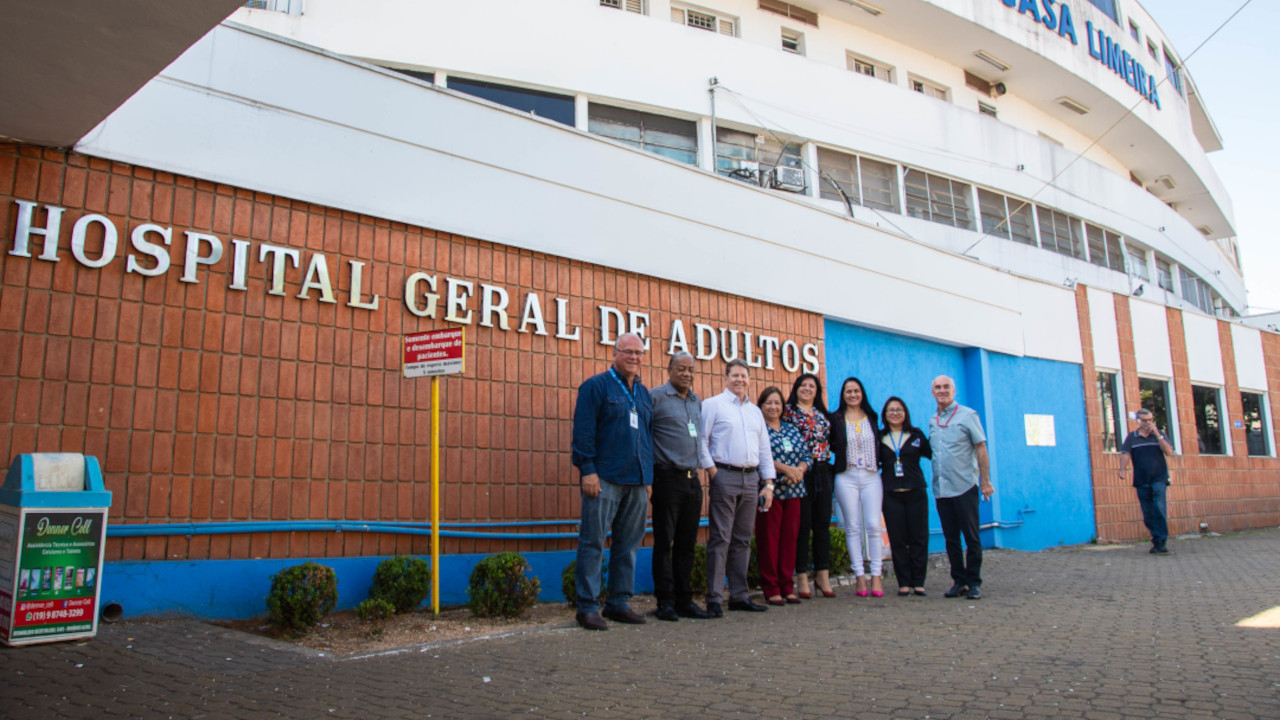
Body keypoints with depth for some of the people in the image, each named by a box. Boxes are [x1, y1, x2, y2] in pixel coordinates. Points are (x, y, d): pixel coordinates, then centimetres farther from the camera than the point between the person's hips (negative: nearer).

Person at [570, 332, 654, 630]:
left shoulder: (644, 393, 18)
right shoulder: (596, 386, -1)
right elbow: (583, 431, -8)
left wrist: (648, 477, 16)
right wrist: (588, 470, -15)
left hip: (636, 482, 7)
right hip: (604, 479, -6)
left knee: (628, 544, 10)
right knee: (593, 542, -3)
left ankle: (619, 603, 19)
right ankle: (588, 607, 4)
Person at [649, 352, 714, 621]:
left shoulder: (696, 401, 17)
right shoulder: (656, 396, -4)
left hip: (692, 479, 6)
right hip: (668, 477, -6)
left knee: (687, 543, 9)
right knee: (664, 542, -1)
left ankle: (684, 600, 17)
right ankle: (666, 602, 6)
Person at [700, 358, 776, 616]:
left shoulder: (755, 411, 20)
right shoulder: (713, 405, 2)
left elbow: (764, 450, 19)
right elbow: (700, 440, -5)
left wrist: (768, 483, 12)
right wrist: (712, 470, -12)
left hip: (751, 479, 6)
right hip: (725, 476, -6)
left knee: (742, 540, 9)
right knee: (720, 539, -7)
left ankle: (739, 595, 15)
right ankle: (714, 598, -4)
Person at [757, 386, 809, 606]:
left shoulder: (792, 429, 17)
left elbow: (806, 454, 12)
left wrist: (800, 470, -9)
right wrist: (785, 468, -18)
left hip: (793, 490, 5)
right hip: (769, 489, -5)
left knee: (790, 537, 6)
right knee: (769, 539, -3)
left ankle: (787, 586, 14)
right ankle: (770, 588, 4)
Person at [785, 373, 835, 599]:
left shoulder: (822, 413, 17)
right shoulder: (788, 411, 1)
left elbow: (829, 440, 21)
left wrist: (828, 459, 8)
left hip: (822, 472, 5)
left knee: (823, 524, 5)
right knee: (802, 524, -2)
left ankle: (822, 574, 13)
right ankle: (802, 576, 5)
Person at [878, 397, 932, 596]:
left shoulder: (916, 435, 7)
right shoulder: (879, 438, 7)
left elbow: (933, 453, 4)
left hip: (915, 492, 0)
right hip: (891, 495, 0)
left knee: (919, 537, 0)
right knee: (897, 540, 1)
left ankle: (918, 582, 8)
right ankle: (904, 583, 7)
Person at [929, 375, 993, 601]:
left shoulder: (967, 415, -1)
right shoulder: (932, 421, 13)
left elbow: (981, 449, -3)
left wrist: (985, 481, -8)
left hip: (964, 487, -5)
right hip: (941, 489, 5)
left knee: (971, 537, 0)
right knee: (951, 539, 8)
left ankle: (974, 583, 8)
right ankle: (959, 581, 16)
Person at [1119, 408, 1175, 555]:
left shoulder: (1159, 435, 9)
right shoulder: (1132, 437, 9)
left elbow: (1169, 452, -4)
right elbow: (1127, 455, -1)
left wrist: (1157, 435, -12)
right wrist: (1122, 469, -19)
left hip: (1159, 478, -2)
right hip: (1141, 481, 2)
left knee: (1159, 509, -15)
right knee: (1147, 514, 6)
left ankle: (1161, 542, -16)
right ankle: (1156, 539, 19)